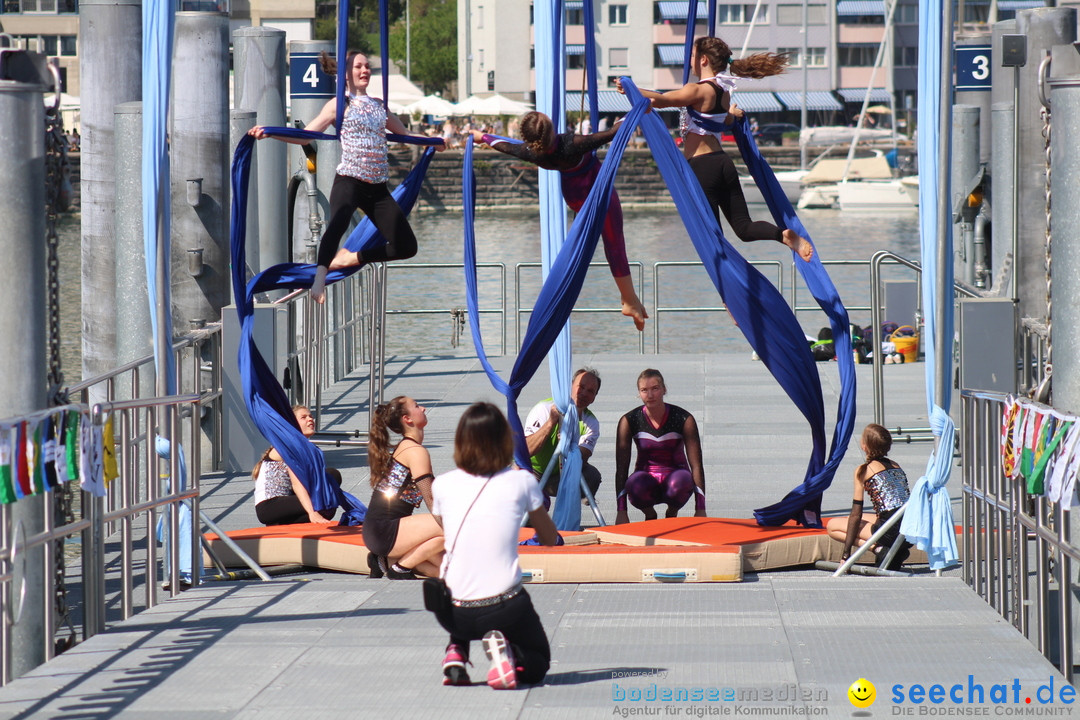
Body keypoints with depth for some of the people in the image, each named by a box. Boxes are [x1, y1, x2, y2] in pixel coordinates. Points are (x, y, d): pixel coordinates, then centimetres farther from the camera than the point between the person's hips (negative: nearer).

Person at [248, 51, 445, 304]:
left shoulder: (378, 105, 19)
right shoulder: (340, 104, 5)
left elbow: (404, 133, 33)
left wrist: (432, 142, 33)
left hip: (377, 188, 6)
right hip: (349, 181, -6)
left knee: (406, 246, 2)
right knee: (338, 222, -39)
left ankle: (350, 258, 15)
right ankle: (320, 279, -49)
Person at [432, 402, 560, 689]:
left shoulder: (443, 485, 2)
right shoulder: (522, 482, -3)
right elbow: (550, 539, 12)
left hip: (452, 613, 3)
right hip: (504, 609, -2)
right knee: (536, 665, 24)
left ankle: (456, 652, 10)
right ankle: (504, 650, -10)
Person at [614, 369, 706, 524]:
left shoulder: (684, 419, -12)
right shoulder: (629, 421, -10)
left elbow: (696, 465, -12)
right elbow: (621, 467, -11)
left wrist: (700, 509, -20)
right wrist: (621, 511, -20)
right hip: (647, 477, 0)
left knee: (682, 481, -37)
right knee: (634, 484, -36)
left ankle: (672, 513, -3)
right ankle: (650, 514, -2)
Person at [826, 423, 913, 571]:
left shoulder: (863, 470, -3)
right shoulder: (895, 465, 16)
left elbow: (856, 515, -4)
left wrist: (846, 554, -1)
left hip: (892, 531, -7)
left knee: (833, 526, 9)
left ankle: (879, 549, -8)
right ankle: (896, 552, 9)